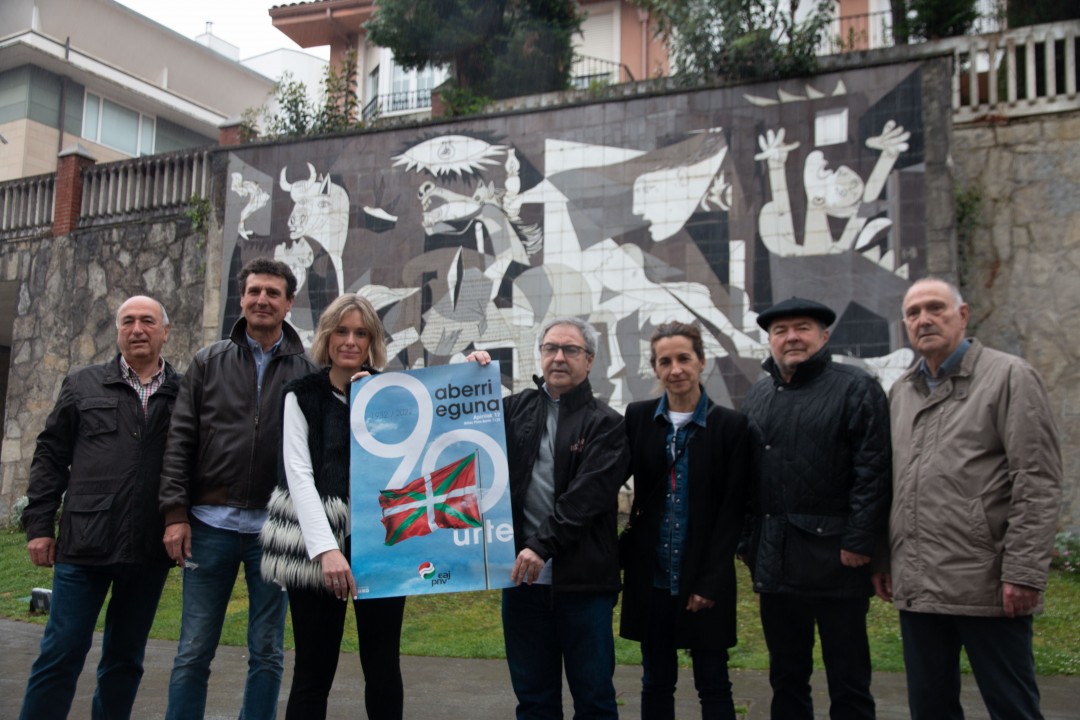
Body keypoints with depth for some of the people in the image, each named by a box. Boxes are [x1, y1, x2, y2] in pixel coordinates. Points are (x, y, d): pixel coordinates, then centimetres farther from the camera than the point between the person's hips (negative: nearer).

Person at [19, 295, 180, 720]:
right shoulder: (82, 386, 8)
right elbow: (50, 457, 7)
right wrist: (39, 525, 2)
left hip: (149, 552, 1)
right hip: (84, 543, 0)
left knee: (125, 659, 12)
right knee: (61, 653, 3)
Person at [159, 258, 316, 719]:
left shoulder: (306, 371, 4)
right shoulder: (208, 362, 7)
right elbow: (180, 442, 4)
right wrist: (175, 513, -4)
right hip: (211, 524, 1)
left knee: (267, 653, 8)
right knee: (194, 652, 6)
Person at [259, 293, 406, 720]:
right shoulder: (302, 395, 3)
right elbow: (299, 474, -6)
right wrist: (326, 548, -17)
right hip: (316, 544, -1)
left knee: (383, 667, 6)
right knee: (313, 671, 4)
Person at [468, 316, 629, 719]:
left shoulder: (605, 424, -3)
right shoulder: (516, 409, 10)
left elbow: (587, 495, -13)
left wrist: (542, 545, -20)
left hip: (582, 579, -4)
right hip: (522, 573, 4)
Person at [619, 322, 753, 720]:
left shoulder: (732, 425, -4)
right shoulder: (638, 417, 3)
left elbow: (733, 509, -5)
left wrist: (711, 582, -8)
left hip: (706, 580, -2)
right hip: (650, 576, 2)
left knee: (713, 685, 7)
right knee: (655, 683, 12)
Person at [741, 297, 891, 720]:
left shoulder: (856, 389, -4)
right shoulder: (757, 397, 14)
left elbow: (873, 471, -11)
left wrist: (859, 542, -17)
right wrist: (749, 544, 9)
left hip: (836, 557, -5)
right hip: (775, 561, 6)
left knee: (848, 680, 6)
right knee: (786, 676, 16)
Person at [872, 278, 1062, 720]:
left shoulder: (1009, 377, -3)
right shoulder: (901, 391, 15)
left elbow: (1038, 484, -9)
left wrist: (1024, 573, -15)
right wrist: (882, 558, 15)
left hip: (986, 584, -6)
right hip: (916, 585, 6)